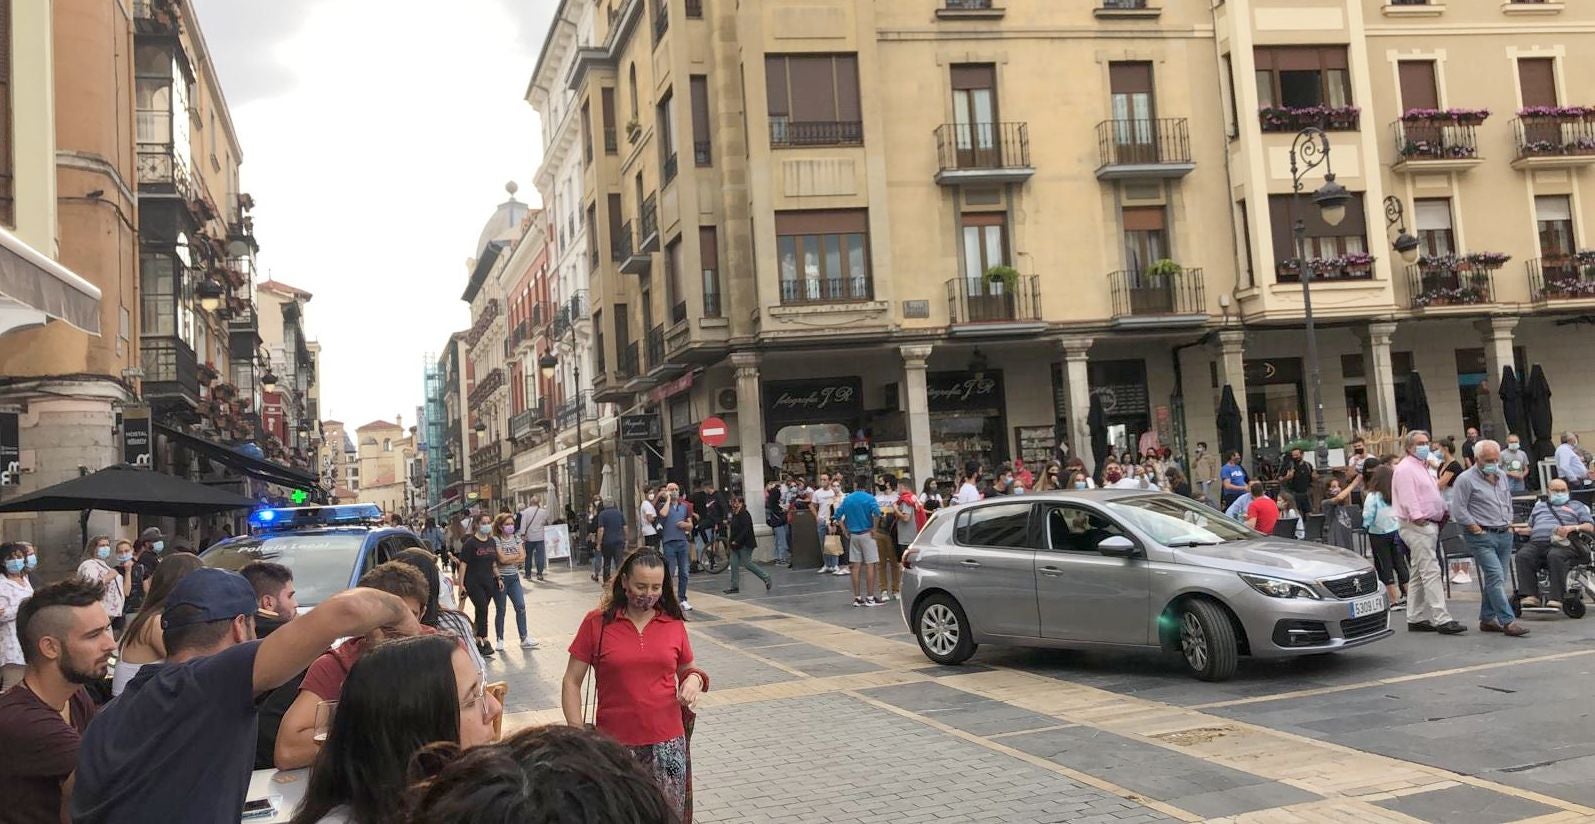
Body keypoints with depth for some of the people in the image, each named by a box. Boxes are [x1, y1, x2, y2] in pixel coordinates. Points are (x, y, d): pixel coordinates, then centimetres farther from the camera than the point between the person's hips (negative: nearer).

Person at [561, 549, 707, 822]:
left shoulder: (674, 623, 4)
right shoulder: (596, 623, -3)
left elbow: (687, 670, 18)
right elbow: (571, 682, 0)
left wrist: (694, 680, -5)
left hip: (667, 744, 2)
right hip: (614, 745, -2)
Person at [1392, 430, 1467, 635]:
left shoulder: (1422, 467, 21)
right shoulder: (1405, 469, -11)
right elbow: (1408, 499, -19)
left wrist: (1443, 512, 16)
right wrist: (1419, 519, -22)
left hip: (1430, 525, 11)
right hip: (1417, 527, -11)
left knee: (1419, 575, 12)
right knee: (1431, 572, -14)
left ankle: (1415, 619, 16)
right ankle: (1441, 619, -17)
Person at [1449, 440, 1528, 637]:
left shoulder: (1502, 476, 14)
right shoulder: (1466, 479, -9)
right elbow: (1458, 511, -12)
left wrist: (1509, 523, 15)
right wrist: (1477, 529, -12)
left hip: (1505, 535, 7)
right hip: (1482, 537, -7)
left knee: (1496, 579, 9)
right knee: (1496, 578, -13)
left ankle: (1487, 619, 18)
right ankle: (1507, 622, -14)